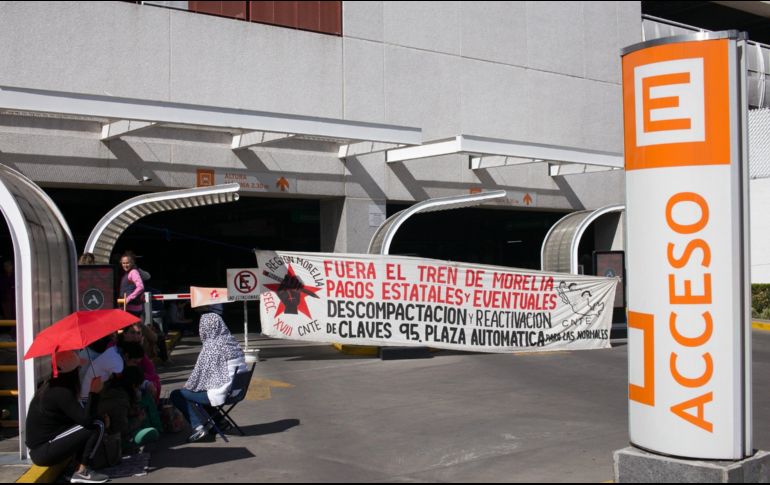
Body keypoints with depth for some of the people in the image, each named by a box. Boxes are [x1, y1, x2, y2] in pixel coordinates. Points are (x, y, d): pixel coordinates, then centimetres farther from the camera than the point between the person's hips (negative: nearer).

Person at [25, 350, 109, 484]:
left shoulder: (51, 386, 10)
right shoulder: (61, 392, -18)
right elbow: (86, 420, -23)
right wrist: (94, 392, -17)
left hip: (39, 447, 9)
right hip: (43, 452, -9)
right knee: (97, 426, -12)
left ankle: (79, 468, 5)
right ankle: (81, 472, -7)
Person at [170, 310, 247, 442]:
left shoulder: (211, 346, -17)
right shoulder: (232, 342, 4)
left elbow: (199, 373, -13)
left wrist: (186, 386, 6)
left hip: (220, 393, -8)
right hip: (236, 390, 8)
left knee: (176, 395, 2)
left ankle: (198, 427, -7)